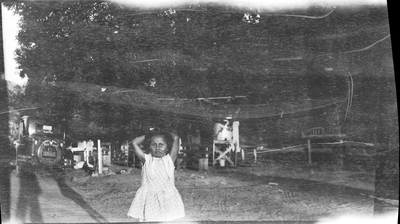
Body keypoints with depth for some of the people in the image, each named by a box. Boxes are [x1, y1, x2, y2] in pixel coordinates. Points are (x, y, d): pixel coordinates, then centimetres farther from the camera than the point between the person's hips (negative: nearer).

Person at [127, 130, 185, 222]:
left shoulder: (170, 159, 3)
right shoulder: (146, 159, 3)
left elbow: (175, 138, -3)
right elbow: (134, 142, -2)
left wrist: (165, 135, 14)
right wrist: (148, 135, 9)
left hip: (167, 199, 0)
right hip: (149, 200, 0)